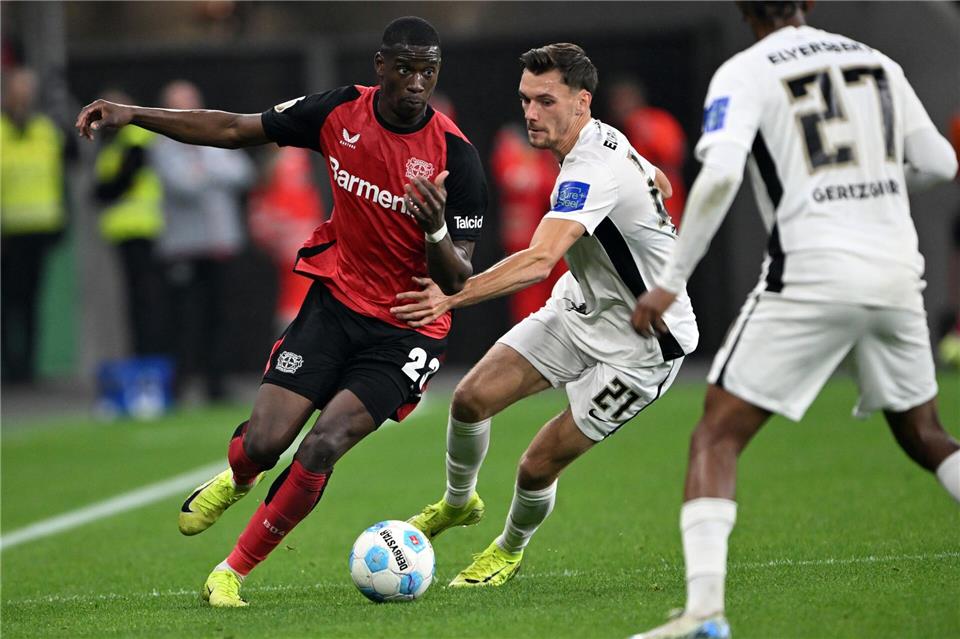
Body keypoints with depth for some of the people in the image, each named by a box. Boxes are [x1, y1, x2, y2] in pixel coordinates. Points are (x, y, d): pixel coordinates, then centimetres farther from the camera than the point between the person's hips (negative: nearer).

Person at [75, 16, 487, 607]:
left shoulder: (456, 157, -17)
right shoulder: (341, 112, -7)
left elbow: (457, 282, -15)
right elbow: (234, 129, 5)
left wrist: (436, 230, -36)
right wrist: (132, 114, -1)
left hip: (406, 331, -3)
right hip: (337, 298, 3)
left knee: (322, 447, -19)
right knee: (263, 443, -9)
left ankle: (234, 572, 0)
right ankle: (238, 480, 32)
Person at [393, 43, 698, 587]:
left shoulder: (592, 173, -32)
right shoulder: (607, 140, -2)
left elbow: (540, 260, -46)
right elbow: (660, 184, 19)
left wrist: (454, 296, -55)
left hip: (640, 343, -9)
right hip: (581, 308, 9)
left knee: (539, 465, -7)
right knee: (473, 397, -3)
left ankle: (511, 550, 25)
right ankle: (458, 503, 26)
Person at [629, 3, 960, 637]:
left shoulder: (744, 73, -1)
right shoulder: (878, 63, 13)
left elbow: (720, 175, -16)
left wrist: (671, 281, -12)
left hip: (812, 278, -5)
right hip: (897, 273, 5)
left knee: (717, 437, -1)